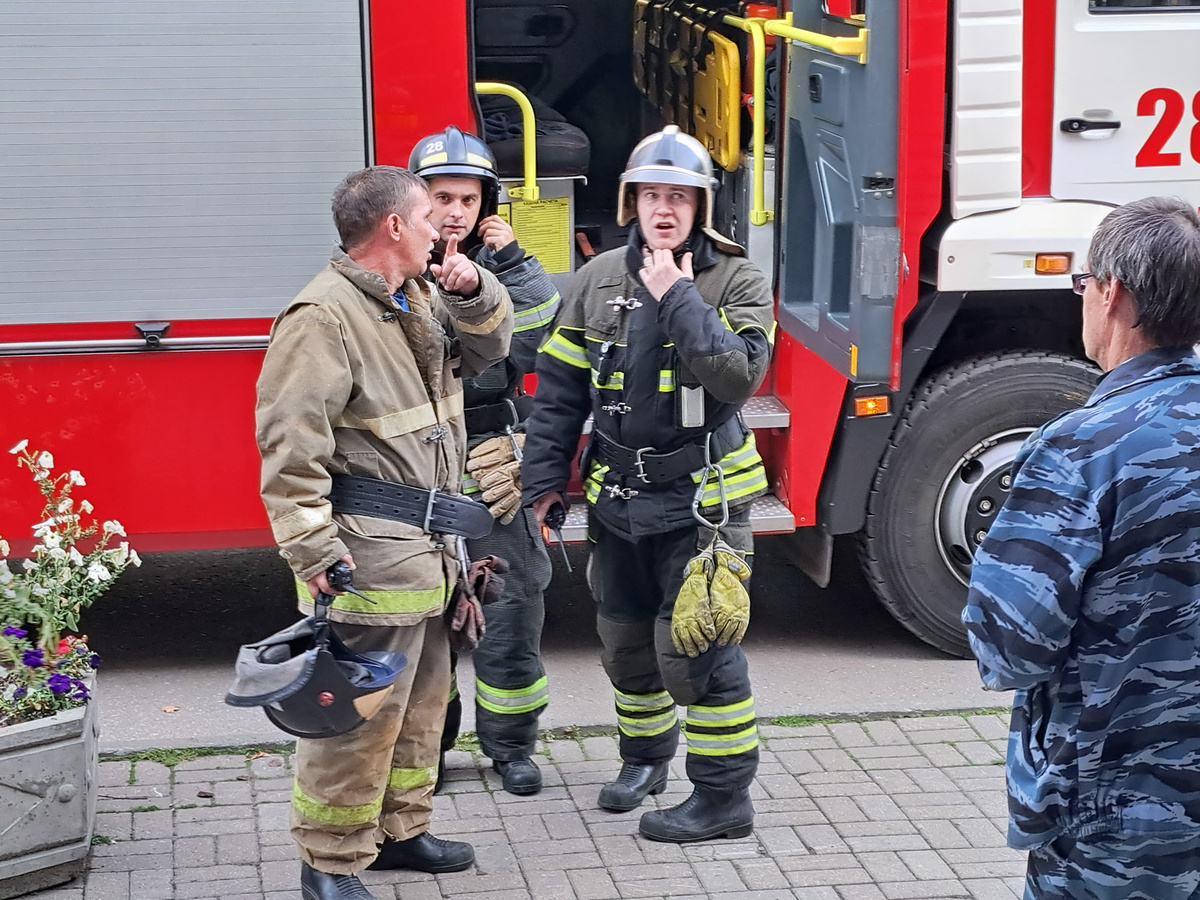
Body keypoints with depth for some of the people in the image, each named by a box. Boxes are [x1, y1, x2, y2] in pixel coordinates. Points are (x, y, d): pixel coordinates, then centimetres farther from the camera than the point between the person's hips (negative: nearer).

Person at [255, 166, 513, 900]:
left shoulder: (420, 301, 13)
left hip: (426, 554, 10)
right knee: (360, 717, -5)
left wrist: (470, 290, 4)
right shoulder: (324, 317, -17)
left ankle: (399, 831, 33)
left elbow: (488, 345, 25)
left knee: (421, 703, 19)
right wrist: (312, 550, -25)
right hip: (370, 557, -10)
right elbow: (290, 442, -22)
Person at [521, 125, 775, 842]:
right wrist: (545, 480, 4)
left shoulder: (738, 283, -8)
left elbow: (739, 375, -24)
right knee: (627, 637, 19)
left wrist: (679, 298, -22)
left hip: (701, 501, -5)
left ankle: (725, 798, 6)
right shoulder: (599, 280, 3)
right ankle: (646, 756, 41)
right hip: (618, 497, 5)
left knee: (696, 646, -5)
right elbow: (560, 388, 6)